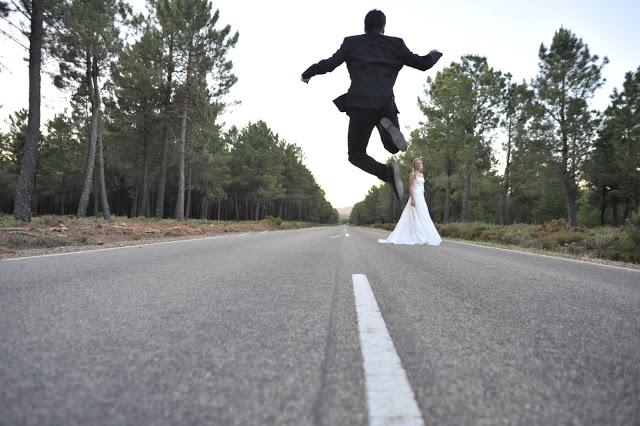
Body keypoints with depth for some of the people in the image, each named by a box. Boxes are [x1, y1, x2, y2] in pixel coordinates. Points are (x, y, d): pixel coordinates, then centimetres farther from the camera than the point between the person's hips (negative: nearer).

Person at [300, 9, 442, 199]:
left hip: (361, 104, -2)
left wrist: (307, 74, 20)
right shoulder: (395, 43, 14)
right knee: (394, 148, 22)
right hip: (387, 104, 2)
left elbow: (330, 64, 2)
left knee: (356, 155, 9)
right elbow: (422, 63, 16)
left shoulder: (352, 42, 10)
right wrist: (435, 54, 38)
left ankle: (386, 172, -22)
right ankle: (387, 126, -15)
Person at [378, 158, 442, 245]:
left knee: (423, 217, 6)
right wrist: (413, 199, -22)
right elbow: (410, 187, -13)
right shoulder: (413, 174, -6)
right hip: (415, 197, -9)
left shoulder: (422, 175, 18)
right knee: (416, 217, -9)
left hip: (421, 198, 9)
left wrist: (423, 200, 18)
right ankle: (419, 238, -6)